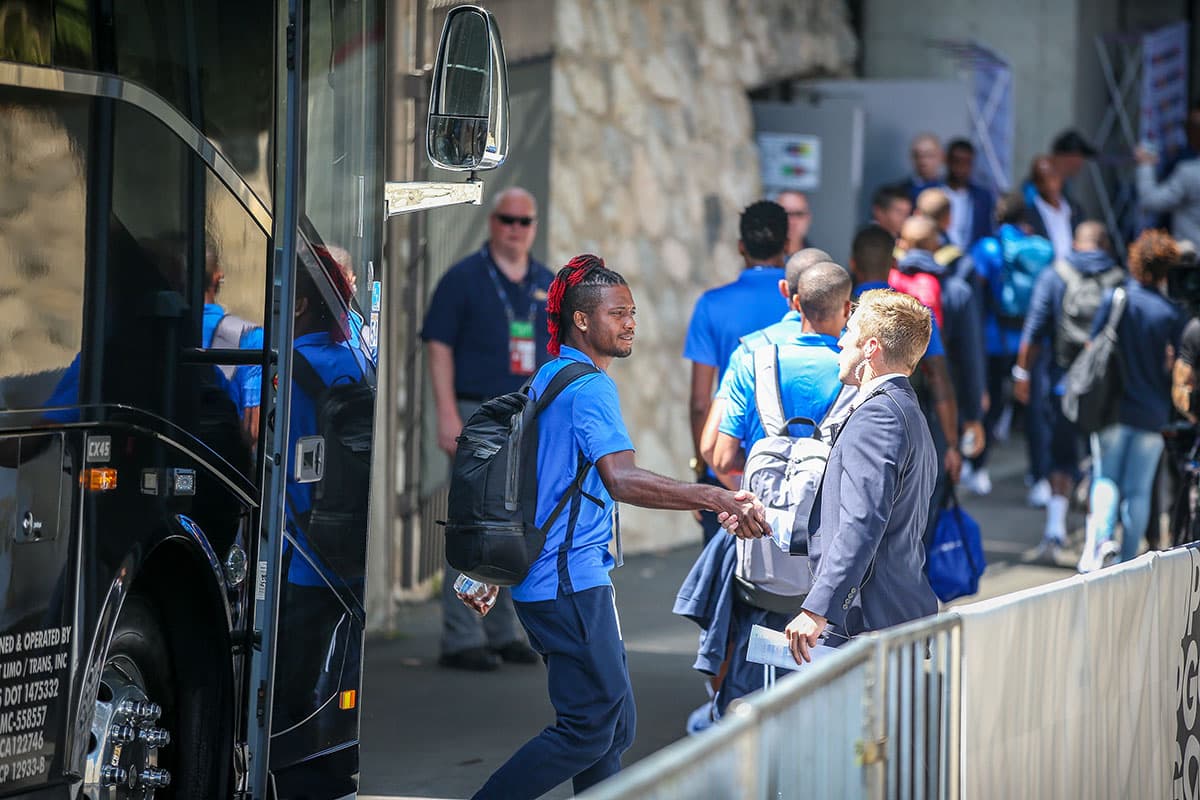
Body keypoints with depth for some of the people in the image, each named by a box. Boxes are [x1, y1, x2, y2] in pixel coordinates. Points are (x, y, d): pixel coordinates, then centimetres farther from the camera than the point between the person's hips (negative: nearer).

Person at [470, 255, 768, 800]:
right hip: (572, 577, -10)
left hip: (544, 577, 10)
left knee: (615, 721, 12)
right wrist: (716, 499, -37)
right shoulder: (590, 386, -14)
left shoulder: (547, 379, 16)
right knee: (591, 729, -8)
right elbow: (622, 480, -30)